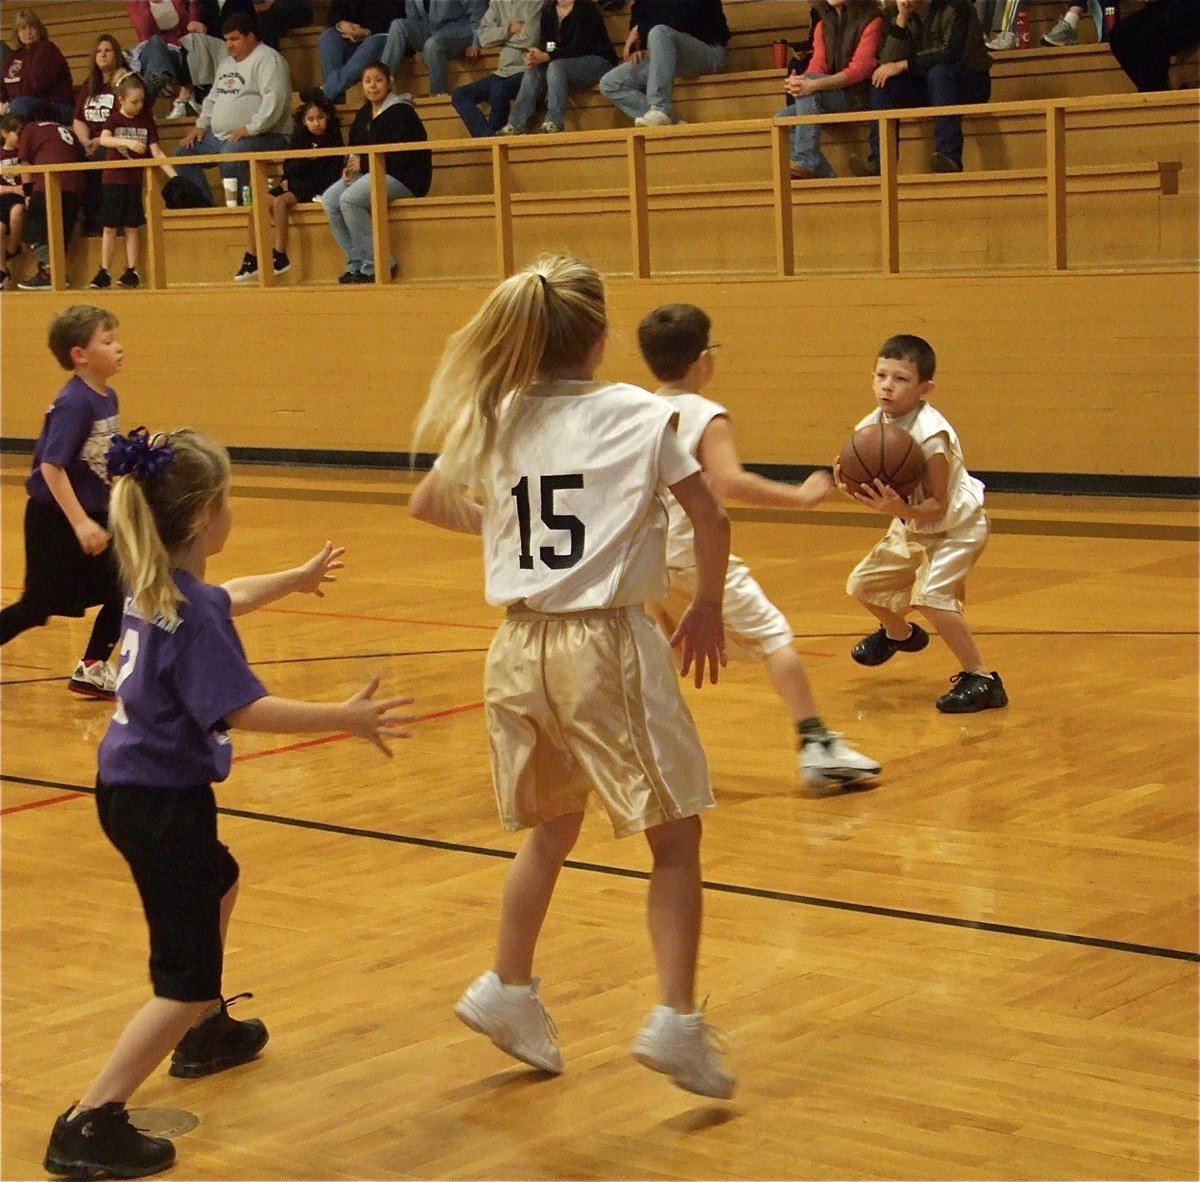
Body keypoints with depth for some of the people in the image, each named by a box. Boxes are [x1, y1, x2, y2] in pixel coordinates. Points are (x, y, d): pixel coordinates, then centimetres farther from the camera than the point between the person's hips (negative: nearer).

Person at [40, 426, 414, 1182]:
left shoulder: (158, 587, 6)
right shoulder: (190, 614, -22)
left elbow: (223, 600, 29)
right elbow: (242, 708, -31)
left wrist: (295, 579, 43)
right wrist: (345, 719, -31)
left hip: (134, 786, 10)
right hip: (161, 801, -10)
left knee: (219, 882, 36)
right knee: (186, 978, -9)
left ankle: (205, 1032, 54)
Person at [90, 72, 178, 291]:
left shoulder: (146, 122, 4)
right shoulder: (115, 119, -1)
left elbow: (157, 153, 1)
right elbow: (104, 140, -21)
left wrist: (174, 175, -9)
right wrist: (128, 143, -34)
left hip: (134, 181, 1)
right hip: (112, 180, -1)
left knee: (131, 228, 3)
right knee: (110, 228, 1)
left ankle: (131, 271, 6)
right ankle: (104, 272, 4)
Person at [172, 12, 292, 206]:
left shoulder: (266, 59, -8)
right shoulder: (226, 62, 22)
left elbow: (274, 100, -21)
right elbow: (213, 98, 31)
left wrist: (251, 128, -26)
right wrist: (201, 125, 15)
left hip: (263, 136, -10)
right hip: (220, 137, 10)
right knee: (183, 153, 2)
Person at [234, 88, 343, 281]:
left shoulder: (333, 137, -4)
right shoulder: (299, 136, 8)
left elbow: (334, 171, -6)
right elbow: (289, 166, 9)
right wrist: (304, 158, -11)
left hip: (316, 187, -6)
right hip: (296, 183, 6)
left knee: (280, 201, -31)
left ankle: (280, 256, -27)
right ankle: (251, 258, -9)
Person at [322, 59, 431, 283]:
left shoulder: (401, 112, -11)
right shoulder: (364, 113, 14)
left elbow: (401, 157, -19)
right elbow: (354, 147, 18)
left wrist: (363, 163, -15)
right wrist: (350, 167, -5)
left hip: (405, 178, -8)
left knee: (349, 200, -27)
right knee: (329, 199, -11)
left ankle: (377, 264, -19)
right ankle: (356, 262, -9)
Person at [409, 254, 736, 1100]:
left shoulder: (496, 419, 5)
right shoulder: (638, 414, -6)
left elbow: (427, 505, 17)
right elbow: (711, 519, -8)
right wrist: (709, 608, 5)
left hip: (521, 646, 5)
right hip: (608, 645, -5)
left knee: (553, 827, 24)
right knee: (675, 835, 4)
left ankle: (508, 991, 30)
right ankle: (677, 1022, -5)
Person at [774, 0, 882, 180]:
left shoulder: (871, 21, -5)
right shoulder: (822, 25, 15)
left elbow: (861, 67, -16)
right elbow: (817, 65, 3)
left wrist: (813, 85, -29)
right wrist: (798, 83, -23)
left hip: (858, 95, -6)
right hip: (830, 95, 7)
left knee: (809, 81, -30)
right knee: (782, 119, -15)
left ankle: (806, 162, -37)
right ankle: (823, 176, -18)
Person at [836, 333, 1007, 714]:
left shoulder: (930, 434, -32)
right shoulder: (870, 428, -11)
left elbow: (937, 506, -30)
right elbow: (873, 490, -4)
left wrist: (901, 510, -48)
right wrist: (849, 485, -26)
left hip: (955, 526, -8)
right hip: (912, 528, 8)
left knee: (932, 595, -28)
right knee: (862, 585, 14)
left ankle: (981, 679, -17)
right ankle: (899, 634, 47)